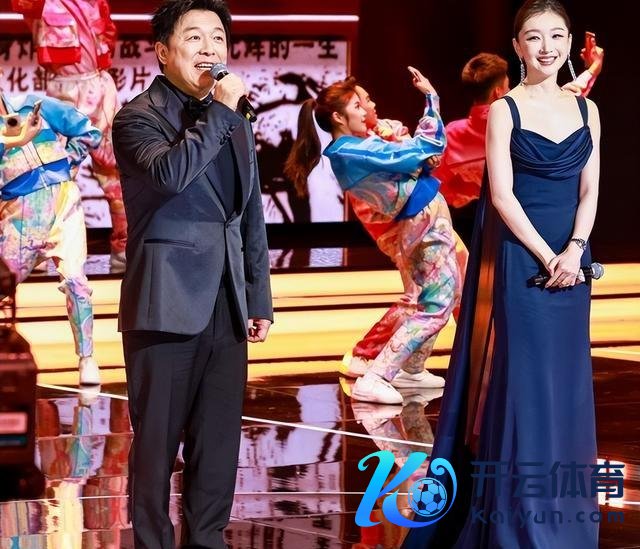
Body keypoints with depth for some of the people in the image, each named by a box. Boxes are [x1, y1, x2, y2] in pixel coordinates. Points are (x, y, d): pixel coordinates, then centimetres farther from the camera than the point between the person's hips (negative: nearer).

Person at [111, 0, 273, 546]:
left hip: (226, 305, 6)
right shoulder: (139, 117, -4)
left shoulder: (236, 125, 16)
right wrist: (218, 112, -18)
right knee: (157, 437, 0)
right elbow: (169, 173, -25)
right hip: (168, 302, -6)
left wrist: (259, 297, 17)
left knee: (219, 439, 7)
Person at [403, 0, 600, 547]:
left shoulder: (586, 110, 9)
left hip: (570, 261, 5)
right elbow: (502, 194, -9)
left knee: (566, 383, 7)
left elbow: (590, 190, 5)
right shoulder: (504, 110, -4)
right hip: (519, 259, -4)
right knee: (521, 380, -5)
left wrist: (574, 249, -11)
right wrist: (545, 256, -15)